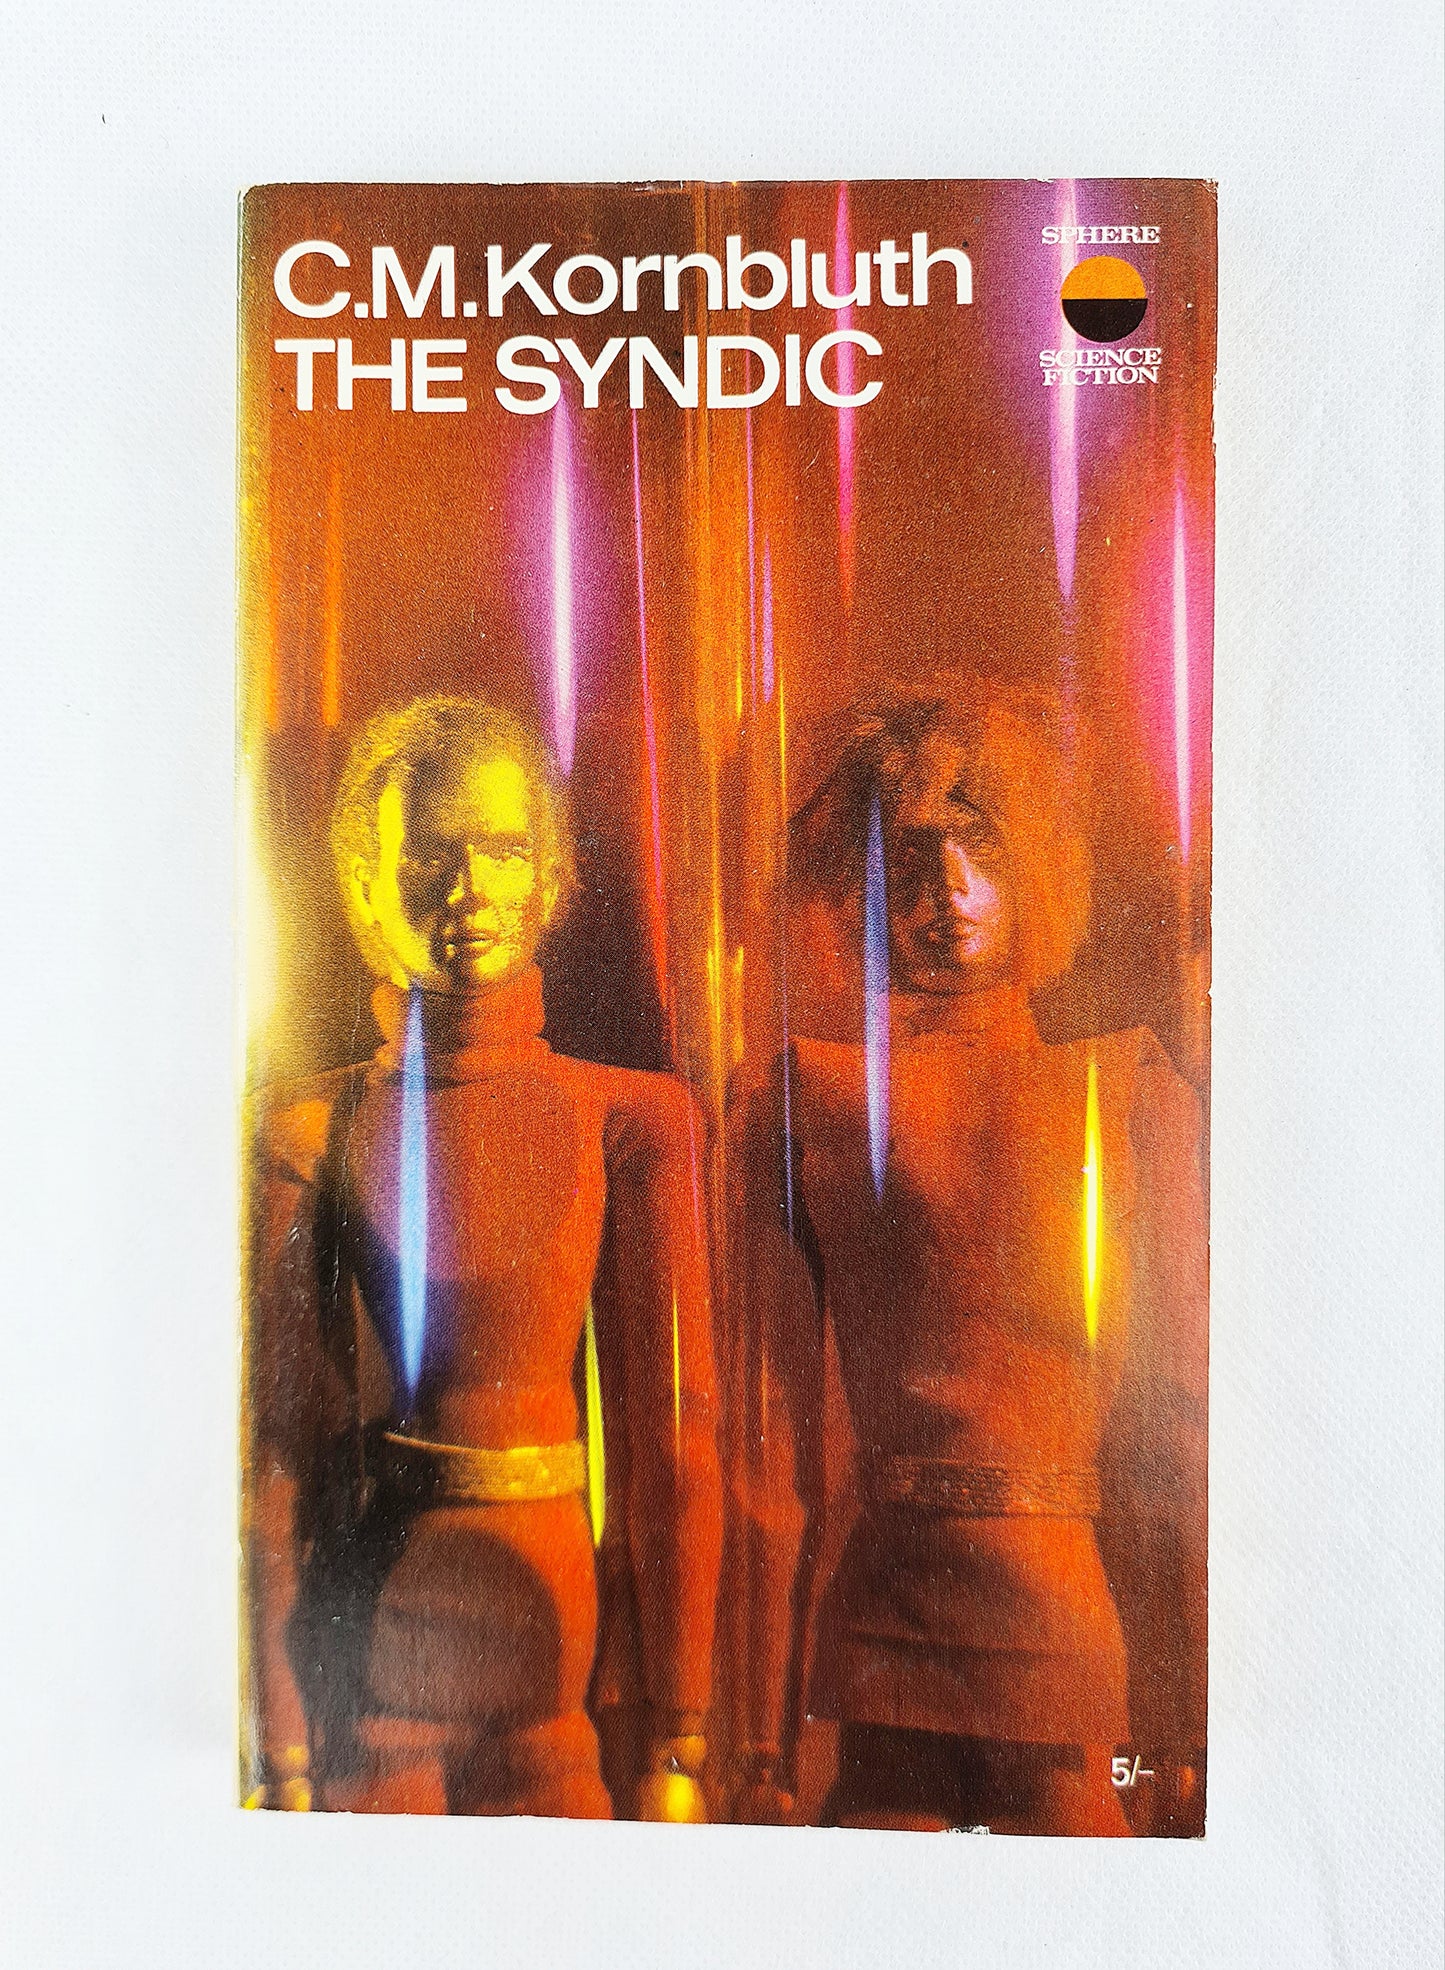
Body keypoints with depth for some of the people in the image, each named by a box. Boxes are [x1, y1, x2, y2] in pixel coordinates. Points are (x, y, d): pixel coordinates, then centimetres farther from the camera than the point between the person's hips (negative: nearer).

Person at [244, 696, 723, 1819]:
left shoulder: (635, 1116, -5)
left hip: (559, 1631, 0)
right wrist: (283, 1758, -2)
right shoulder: (309, 1132, -4)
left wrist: (679, 1745, -5)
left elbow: (672, 1427, -6)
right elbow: (281, 1443, -3)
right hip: (366, 1651, 0)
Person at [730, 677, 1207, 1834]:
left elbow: (1179, 1404, 0)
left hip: (1083, 1629, 0)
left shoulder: (1124, 1086, 0)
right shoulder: (805, 1099, -1)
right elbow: (777, 1423, 0)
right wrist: (767, 1741, 2)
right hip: (885, 1634, 0)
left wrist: (1187, 1718, -3)